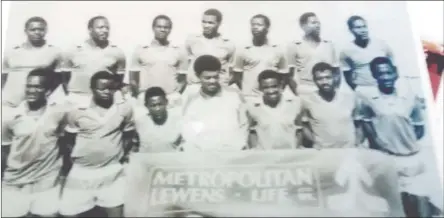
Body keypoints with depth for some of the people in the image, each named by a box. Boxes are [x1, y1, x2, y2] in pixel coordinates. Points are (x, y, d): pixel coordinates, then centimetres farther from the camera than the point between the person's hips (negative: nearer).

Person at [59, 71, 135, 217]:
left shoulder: (125, 107, -6)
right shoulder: (77, 110, -7)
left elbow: (128, 136, 7)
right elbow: (68, 140, 7)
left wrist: (120, 155, 2)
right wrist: (75, 157, 2)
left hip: (112, 170, 0)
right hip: (81, 171, 1)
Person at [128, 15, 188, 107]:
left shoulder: (179, 52, 7)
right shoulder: (140, 51, 7)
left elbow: (182, 80, 11)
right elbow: (133, 79, 10)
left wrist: (175, 96, -3)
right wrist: (140, 96, -2)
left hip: (170, 102, 0)